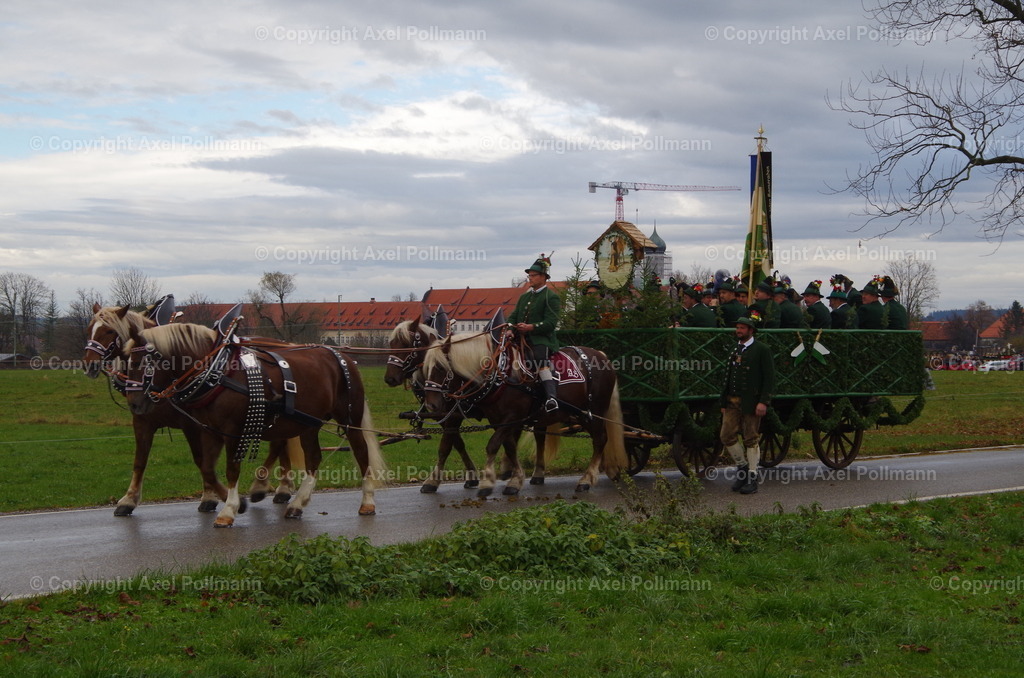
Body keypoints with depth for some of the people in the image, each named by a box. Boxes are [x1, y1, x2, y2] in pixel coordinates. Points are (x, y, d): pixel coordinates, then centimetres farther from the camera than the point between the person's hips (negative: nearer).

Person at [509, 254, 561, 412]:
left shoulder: (551, 297, -1)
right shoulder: (525, 296, 23)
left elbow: (551, 323, -11)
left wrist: (531, 327, -23)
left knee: (540, 359, -34)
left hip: (542, 339, -8)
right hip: (522, 338, 8)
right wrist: (510, 328, -3)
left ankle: (551, 397, -46)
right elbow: (513, 316, 20)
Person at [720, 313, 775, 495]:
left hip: (751, 402, -6)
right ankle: (742, 466, 20)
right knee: (727, 436, 0)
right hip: (732, 402, 6)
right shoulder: (734, 349, 16)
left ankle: (752, 478, 7)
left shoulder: (762, 350, -3)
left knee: (751, 439, -1)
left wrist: (764, 402, -17)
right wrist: (724, 402, 14)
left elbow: (769, 378, -8)